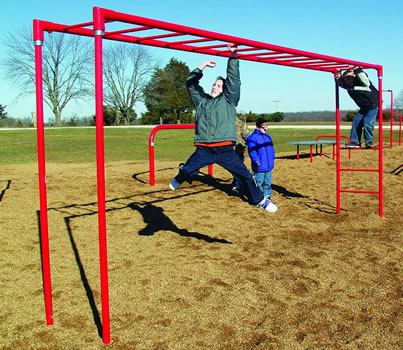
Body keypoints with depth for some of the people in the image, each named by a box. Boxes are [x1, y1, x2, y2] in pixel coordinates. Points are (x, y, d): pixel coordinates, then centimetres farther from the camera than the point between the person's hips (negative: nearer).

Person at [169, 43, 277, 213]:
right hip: (204, 149, 2)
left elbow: (233, 79, 3)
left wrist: (233, 55, -3)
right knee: (186, 169, -2)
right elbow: (190, 83, 18)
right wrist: (203, 65, 13)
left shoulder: (228, 100, 11)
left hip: (225, 150, -1)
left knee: (245, 175, -2)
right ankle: (178, 180, 35)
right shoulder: (202, 101, 18)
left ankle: (259, 200, 19)